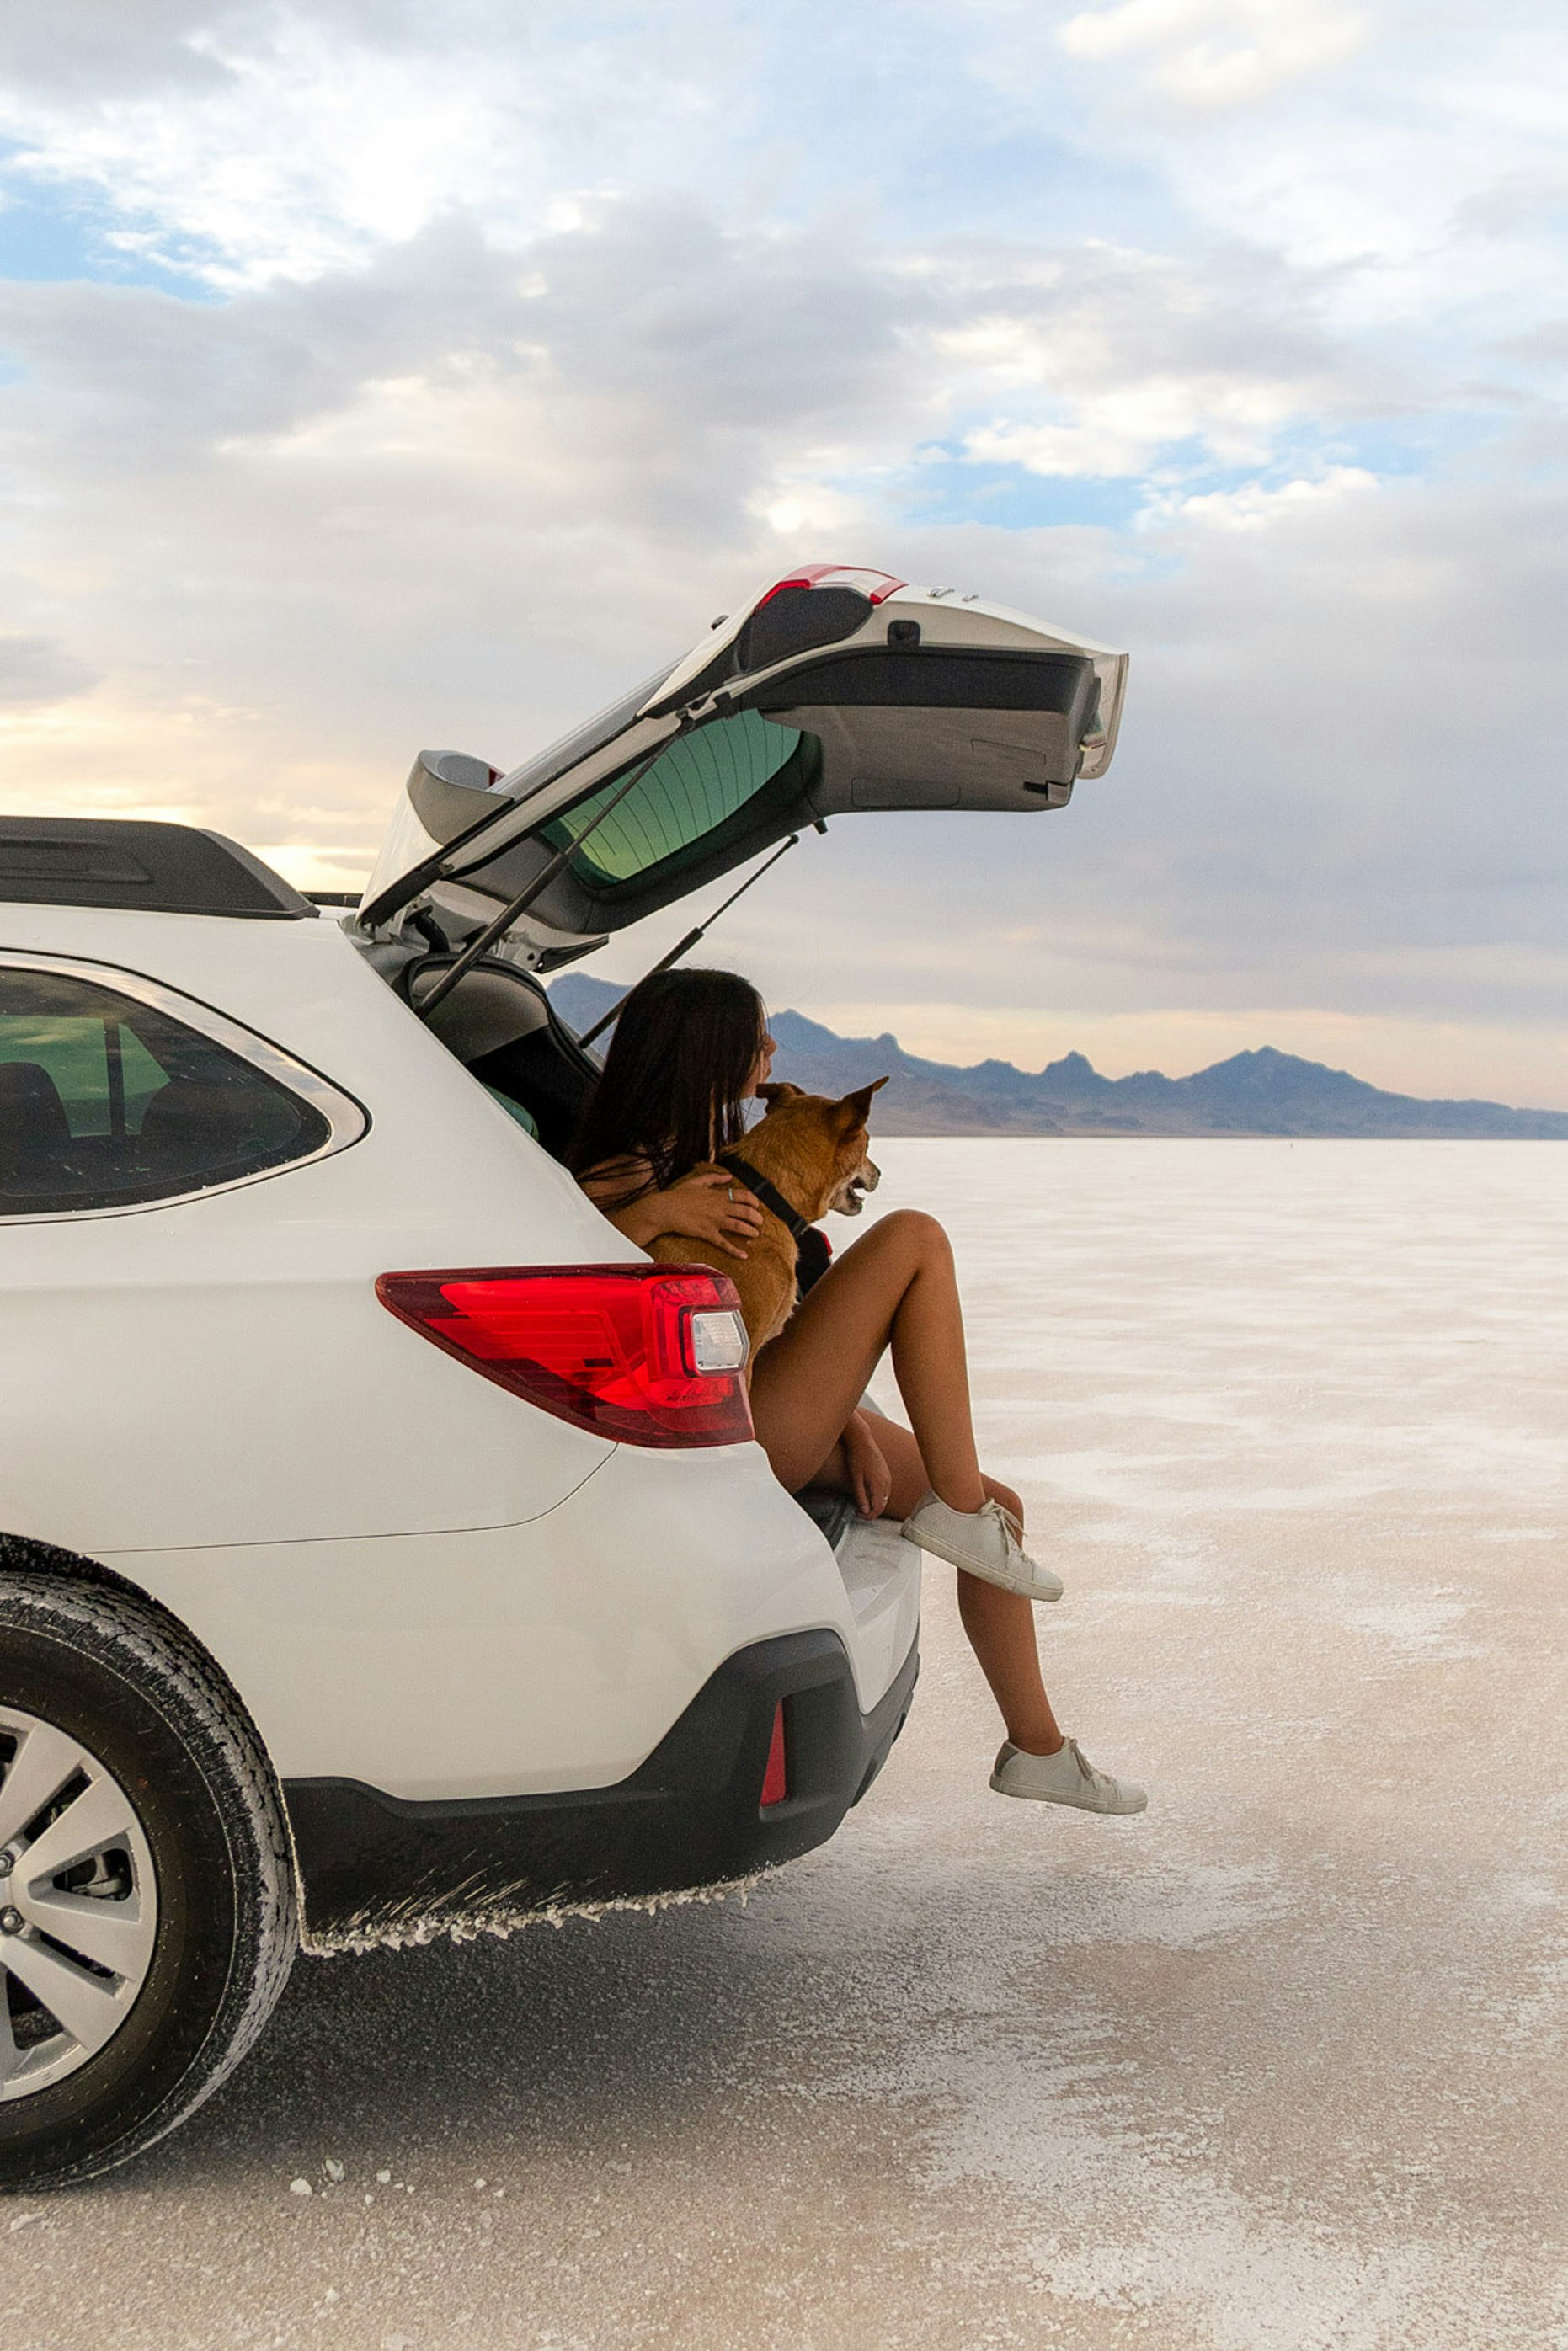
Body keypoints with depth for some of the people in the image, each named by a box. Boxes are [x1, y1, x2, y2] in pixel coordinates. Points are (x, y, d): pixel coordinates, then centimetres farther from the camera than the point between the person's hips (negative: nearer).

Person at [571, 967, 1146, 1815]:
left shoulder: (715, 1156, 16)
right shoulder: (630, 1175, -13)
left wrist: (853, 1423, 7)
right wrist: (655, 1215, -34)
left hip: (782, 1420, 10)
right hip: (735, 1437, -10)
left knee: (1002, 1508, 8)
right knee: (913, 1237, -17)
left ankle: (1036, 1749, 18)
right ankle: (958, 1509, -14)